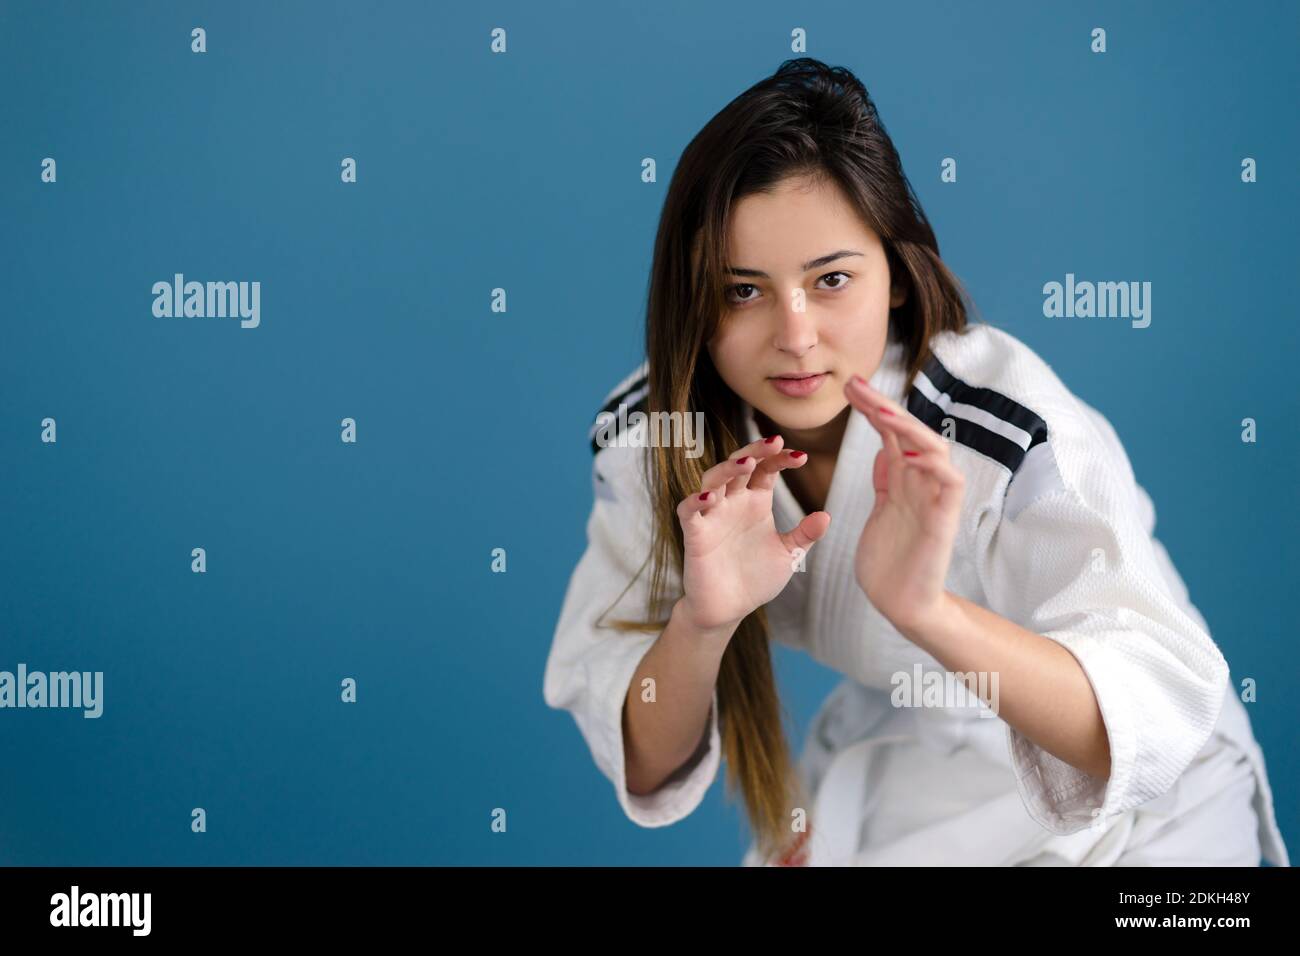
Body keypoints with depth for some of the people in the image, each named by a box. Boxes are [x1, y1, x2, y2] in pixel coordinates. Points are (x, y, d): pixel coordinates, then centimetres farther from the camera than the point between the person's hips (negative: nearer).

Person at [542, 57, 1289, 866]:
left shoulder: (1010, 430, -29)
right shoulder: (648, 433, -17)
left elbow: (1161, 718, -34)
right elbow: (643, 768, -16)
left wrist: (926, 612, -48)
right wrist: (702, 621, -35)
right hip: (899, 772, 3)